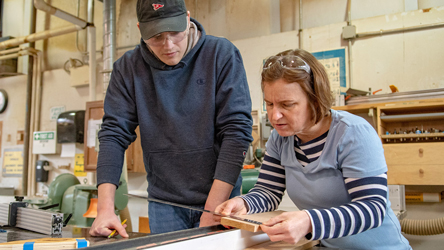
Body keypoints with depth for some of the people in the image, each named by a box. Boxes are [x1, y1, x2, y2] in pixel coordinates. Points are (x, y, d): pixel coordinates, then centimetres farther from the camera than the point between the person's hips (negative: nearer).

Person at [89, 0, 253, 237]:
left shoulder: (222, 54, -10)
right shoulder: (128, 68, -3)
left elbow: (237, 129, -15)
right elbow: (114, 134, -5)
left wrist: (213, 209, -18)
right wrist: (106, 208, -15)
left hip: (220, 199, -1)